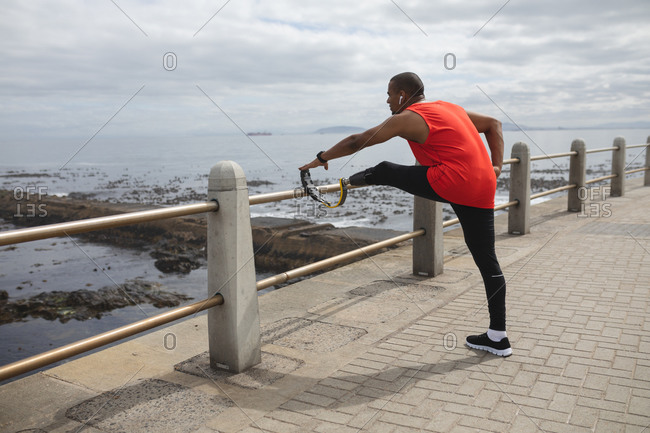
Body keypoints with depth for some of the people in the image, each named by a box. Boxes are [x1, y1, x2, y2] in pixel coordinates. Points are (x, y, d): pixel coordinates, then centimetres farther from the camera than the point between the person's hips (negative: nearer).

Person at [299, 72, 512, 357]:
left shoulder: (407, 119, 0)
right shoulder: (449, 108, 25)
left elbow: (357, 141, 3)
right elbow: (493, 124, 30)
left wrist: (322, 158, 15)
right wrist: (496, 165, 19)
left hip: (451, 183, -9)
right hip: (483, 191, 9)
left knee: (385, 171, 7)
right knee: (487, 260, 11)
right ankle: (497, 337, 17)